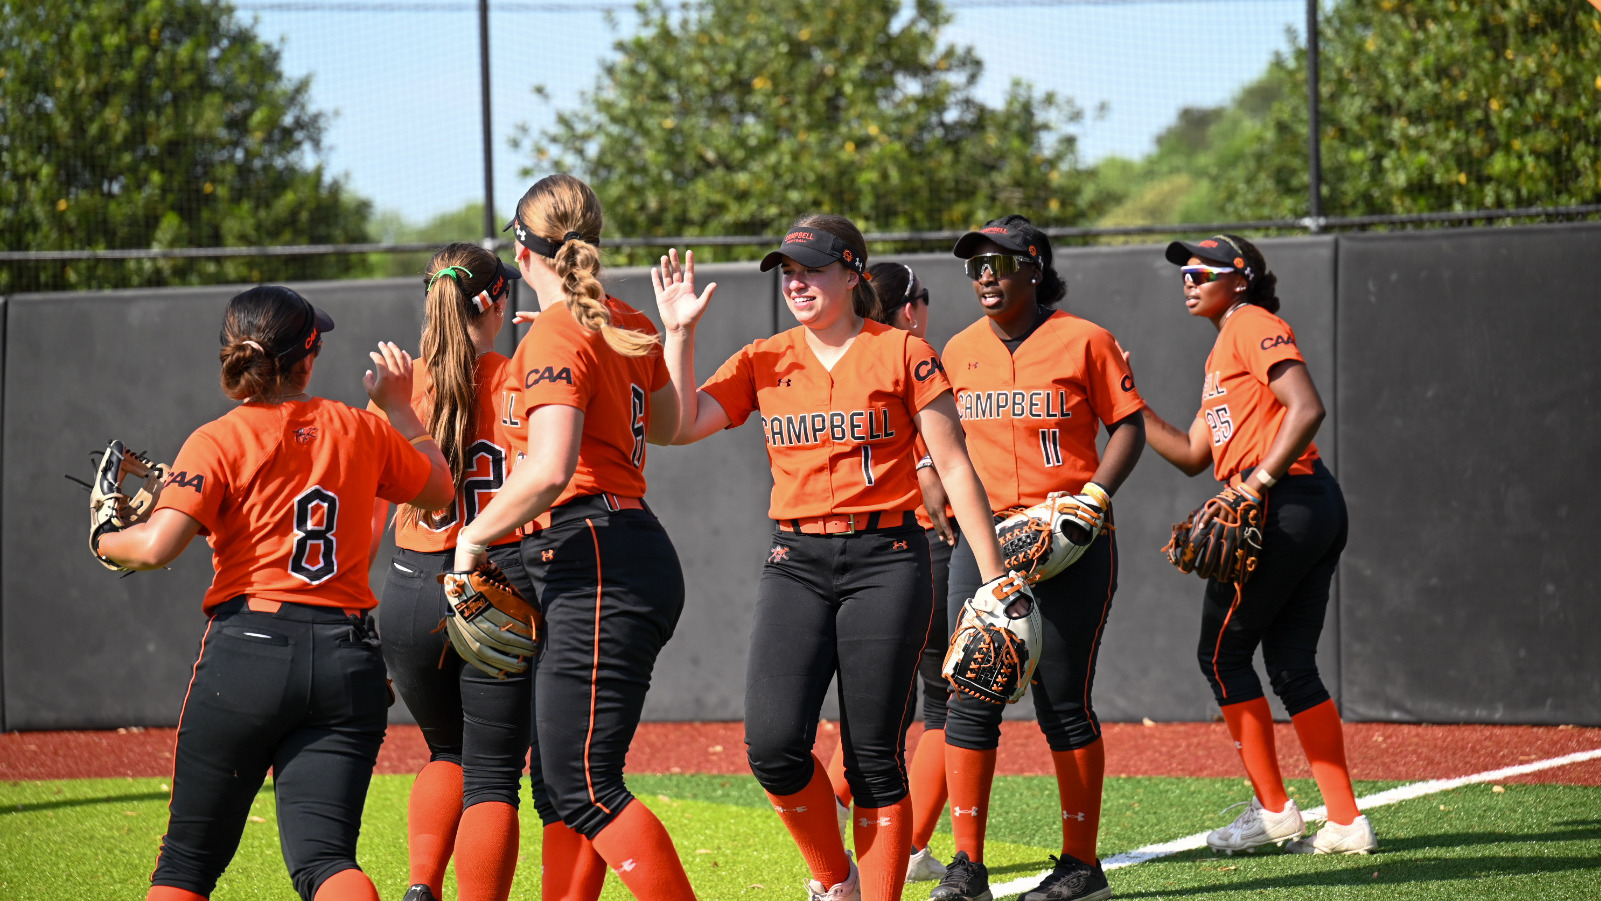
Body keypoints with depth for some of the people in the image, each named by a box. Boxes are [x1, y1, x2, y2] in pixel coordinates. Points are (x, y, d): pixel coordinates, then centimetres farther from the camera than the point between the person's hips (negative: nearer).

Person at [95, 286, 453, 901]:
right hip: (348, 658, 3)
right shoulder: (362, 430, 8)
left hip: (248, 649, -3)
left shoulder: (219, 441, -3)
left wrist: (106, 542, 6)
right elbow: (438, 489, 26)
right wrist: (399, 408, 36)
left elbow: (157, 546, -15)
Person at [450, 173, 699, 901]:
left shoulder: (556, 336, -12)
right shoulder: (628, 327, 14)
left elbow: (549, 470, -24)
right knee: (565, 778, 14)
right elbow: (666, 426, 33)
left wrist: (476, 535, -12)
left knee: (585, 786, -13)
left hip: (598, 570, -10)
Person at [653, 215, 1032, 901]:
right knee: (772, 743, -12)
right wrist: (679, 332, -6)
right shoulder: (764, 362, 10)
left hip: (886, 561, -3)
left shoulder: (902, 353, -1)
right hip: (796, 563, 3)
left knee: (874, 757, -3)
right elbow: (682, 424, -1)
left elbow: (954, 467, 1)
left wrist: (994, 575, -1)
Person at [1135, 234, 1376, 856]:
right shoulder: (1221, 353, 25)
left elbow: (1307, 408, -19)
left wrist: (1260, 480, -22)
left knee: (1223, 654, -1)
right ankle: (1345, 823, 6)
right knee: (1293, 668, 9)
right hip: (1317, 513, 10)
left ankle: (1273, 812, 1)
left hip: (1284, 506, -10)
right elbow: (1192, 454, 25)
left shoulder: (1256, 327, -5)